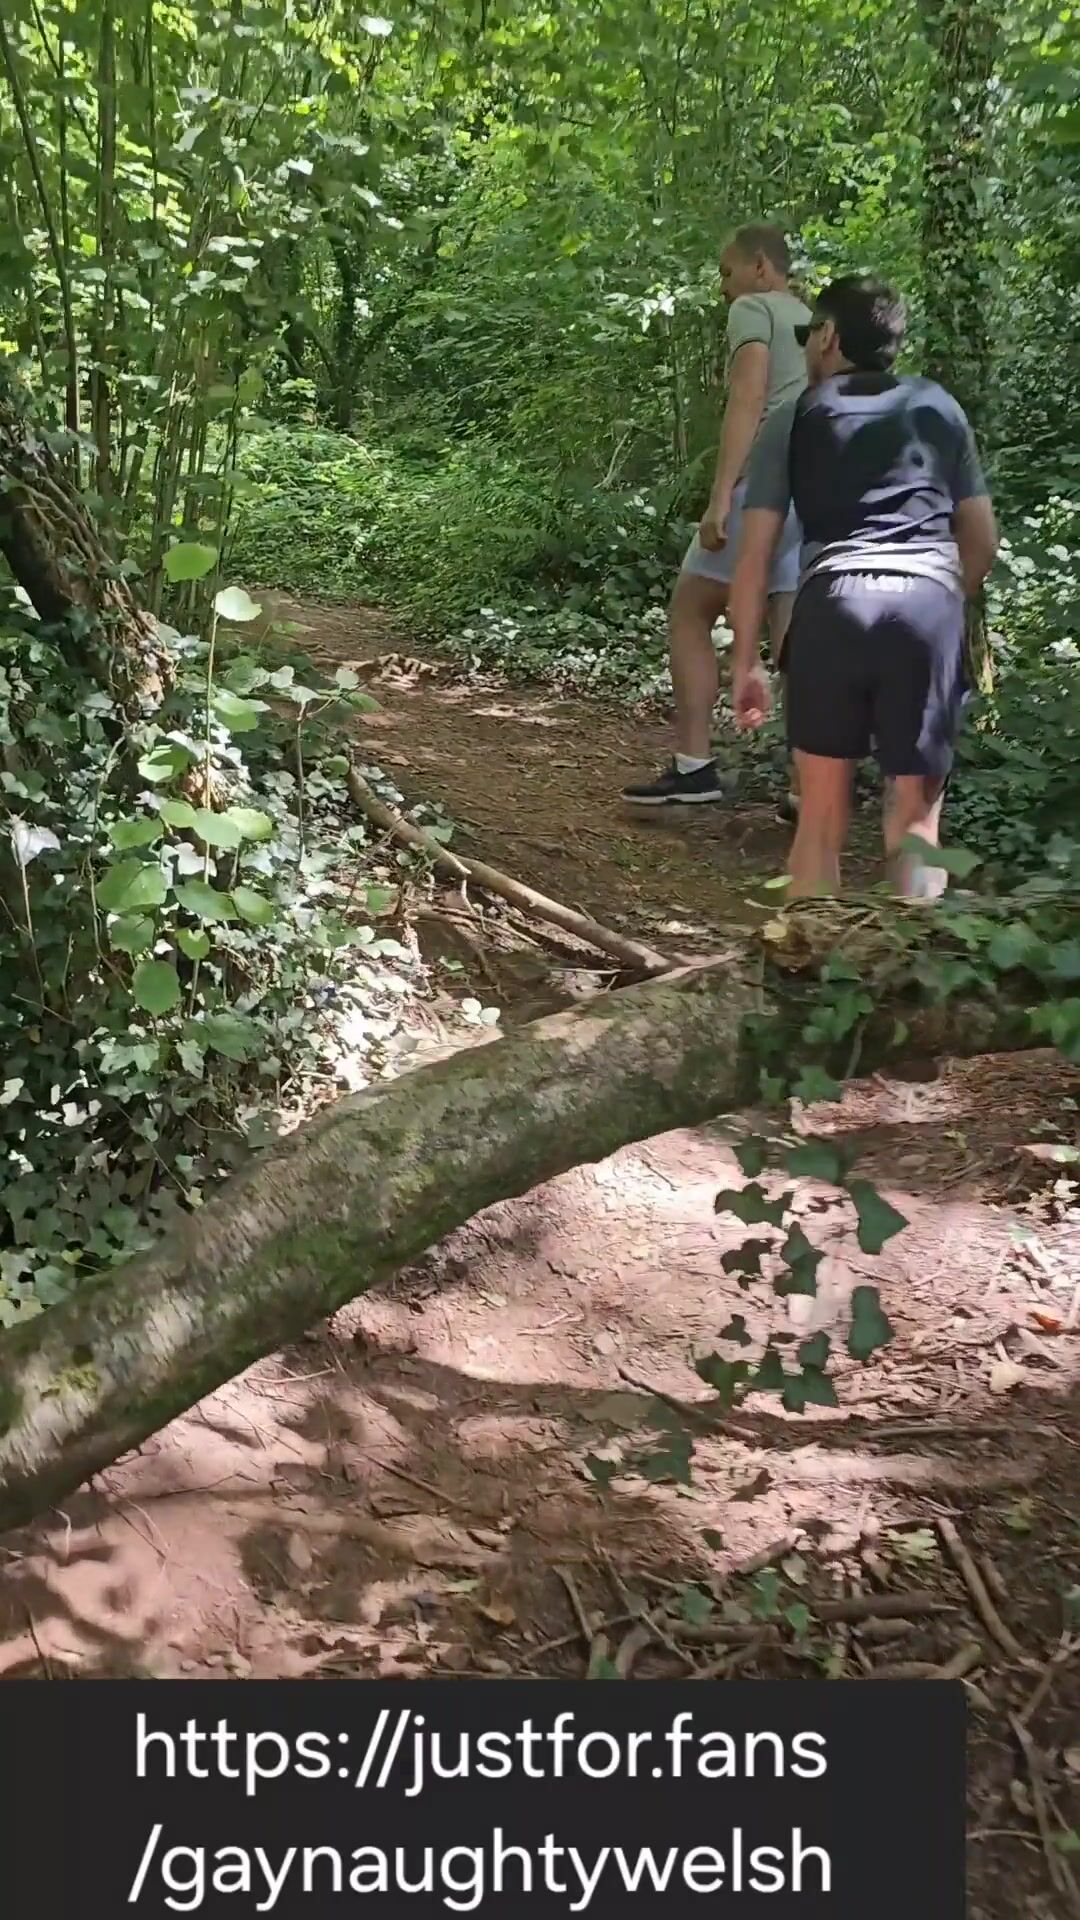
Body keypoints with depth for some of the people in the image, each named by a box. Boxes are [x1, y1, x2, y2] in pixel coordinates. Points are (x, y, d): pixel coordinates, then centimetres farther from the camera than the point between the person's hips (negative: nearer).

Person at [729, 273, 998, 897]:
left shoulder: (793, 422, 16)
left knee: (822, 817, 9)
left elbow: (755, 554, 9)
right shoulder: (940, 407, 23)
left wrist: (746, 660, 14)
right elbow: (983, 542, 24)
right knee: (915, 822, 7)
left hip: (834, 601, -1)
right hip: (929, 603, 1)